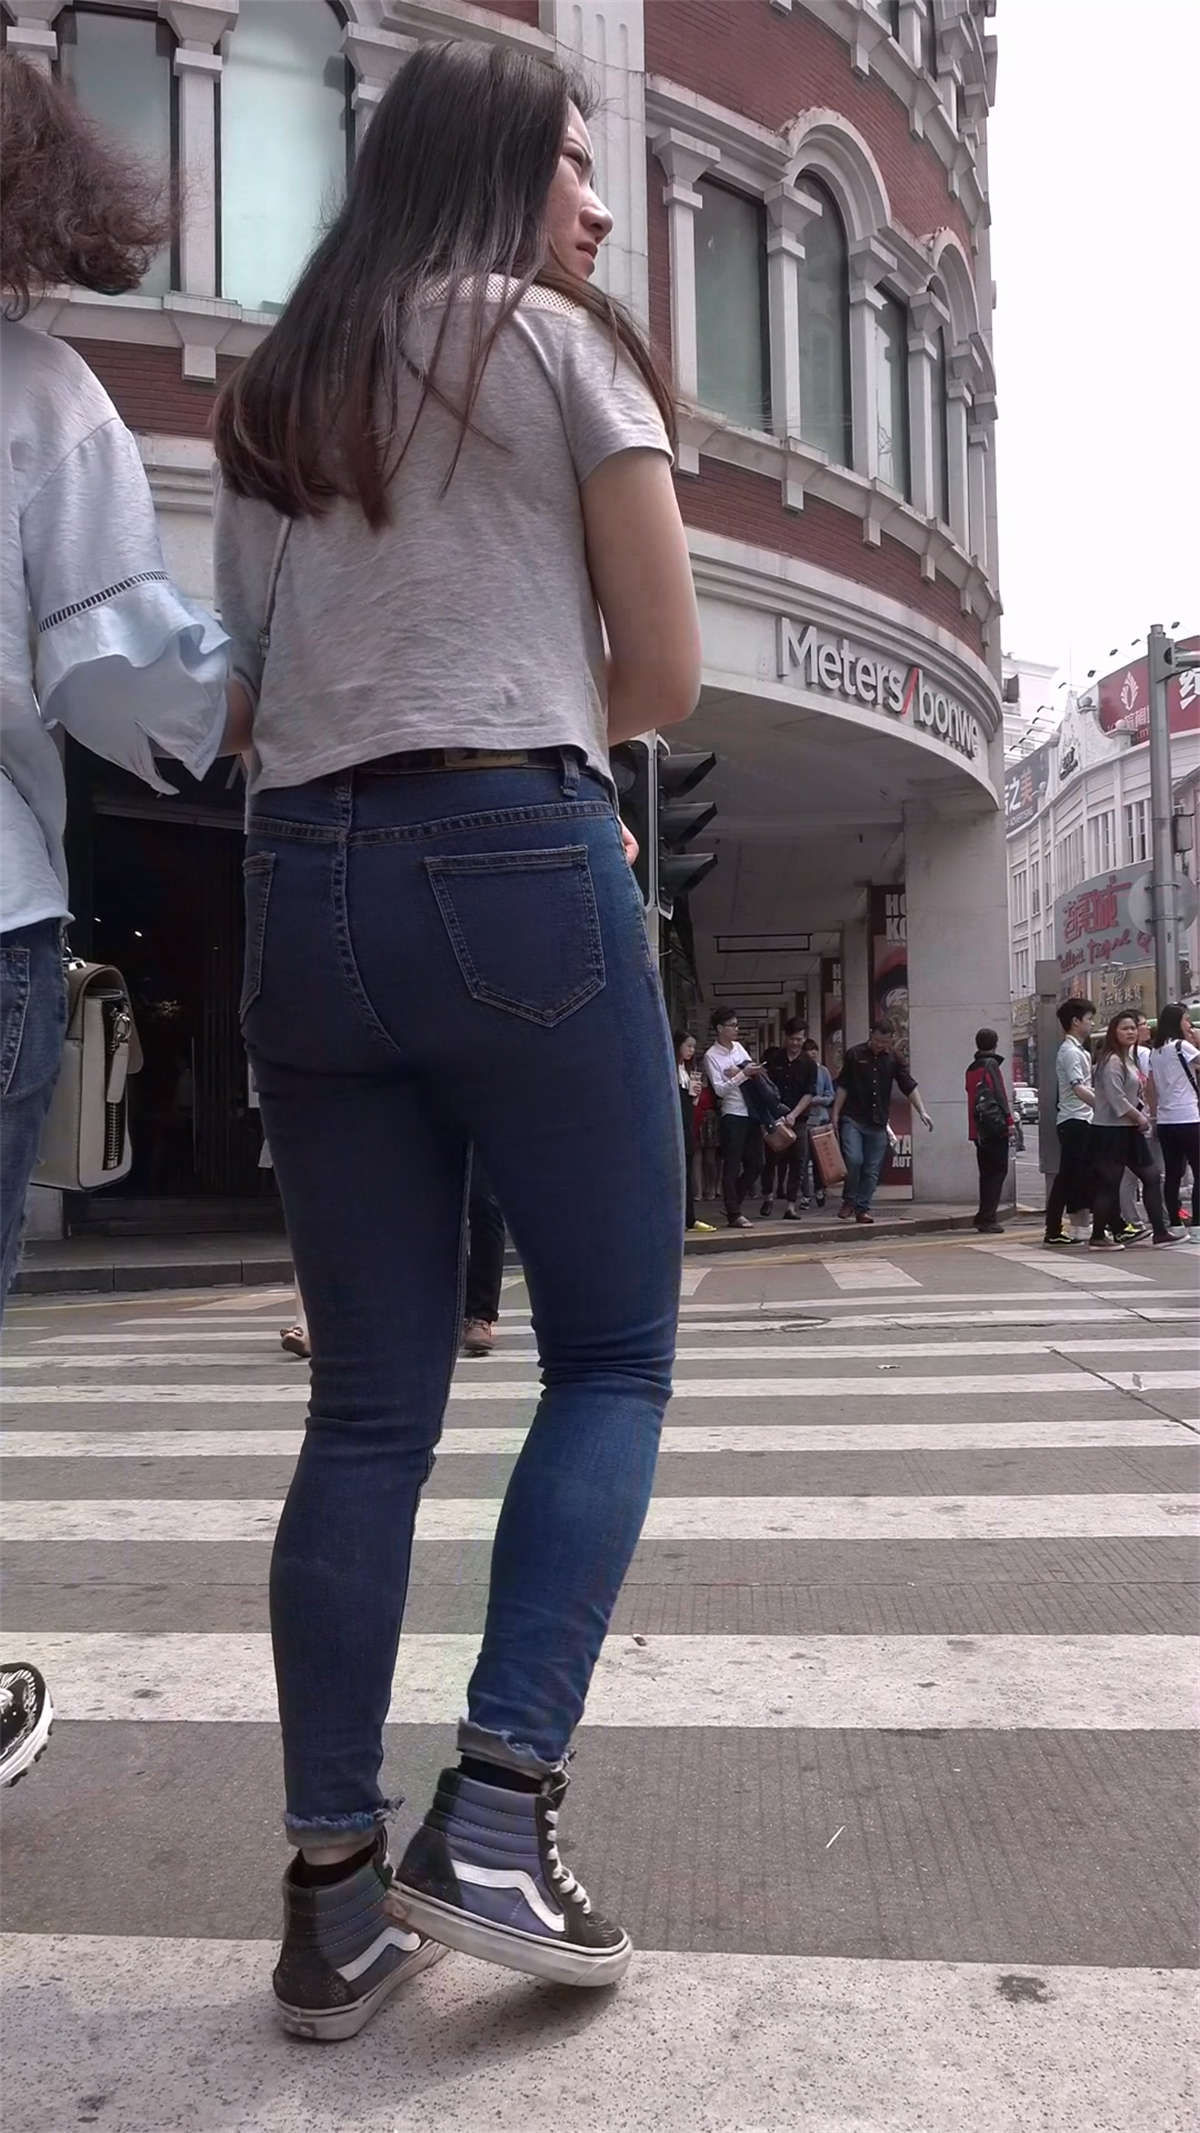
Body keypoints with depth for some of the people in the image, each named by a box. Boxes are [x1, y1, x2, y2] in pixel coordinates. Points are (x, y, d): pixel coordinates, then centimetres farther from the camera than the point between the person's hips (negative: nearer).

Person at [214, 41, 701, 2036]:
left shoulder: (266, 398, 22)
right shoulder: (562, 342, 5)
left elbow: (253, 702, 20)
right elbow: (667, 675, 2)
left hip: (303, 887, 6)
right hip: (514, 870, -5)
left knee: (368, 1405, 7)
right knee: (614, 1353, 7)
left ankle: (335, 1894, 11)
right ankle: (497, 1814, -2)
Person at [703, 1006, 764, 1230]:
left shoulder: (739, 1047, 11)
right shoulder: (711, 1056, -8)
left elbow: (756, 1073, 10)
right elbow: (720, 1089, -14)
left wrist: (737, 1072, -8)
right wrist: (743, 1073, -19)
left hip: (751, 1113, 7)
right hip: (732, 1115, -7)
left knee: (755, 1165, 11)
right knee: (732, 1166, -1)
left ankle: (735, 1206, 25)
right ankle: (734, 1214, 7)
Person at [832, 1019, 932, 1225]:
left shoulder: (893, 1060, 6)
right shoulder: (855, 1055, 0)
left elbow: (910, 1086, 2)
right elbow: (843, 1087, 3)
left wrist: (922, 1111, -10)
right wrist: (835, 1115, -1)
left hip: (878, 1123, 3)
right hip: (853, 1119, -3)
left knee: (872, 1169, 3)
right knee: (854, 1160, -16)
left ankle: (863, 1208, 12)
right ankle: (849, 1201, 5)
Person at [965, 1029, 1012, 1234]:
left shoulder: (971, 1069, 17)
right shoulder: (991, 1065, -7)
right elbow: (999, 1095, -15)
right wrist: (1009, 1121, -15)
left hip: (978, 1130, 8)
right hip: (995, 1127, -8)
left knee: (987, 1173, 14)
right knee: (997, 1171, -5)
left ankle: (985, 1217, 16)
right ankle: (987, 1219, -10)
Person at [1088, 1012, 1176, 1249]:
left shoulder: (1129, 1059, 17)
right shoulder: (1112, 1061, -14)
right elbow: (1116, 1098, -21)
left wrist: (1144, 1116, 6)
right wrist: (1139, 1117, -13)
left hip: (1129, 1130, 10)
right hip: (1110, 1131, -10)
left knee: (1151, 1177, 9)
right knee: (1109, 1183, -5)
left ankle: (1160, 1232, 12)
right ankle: (1098, 1237, 4)